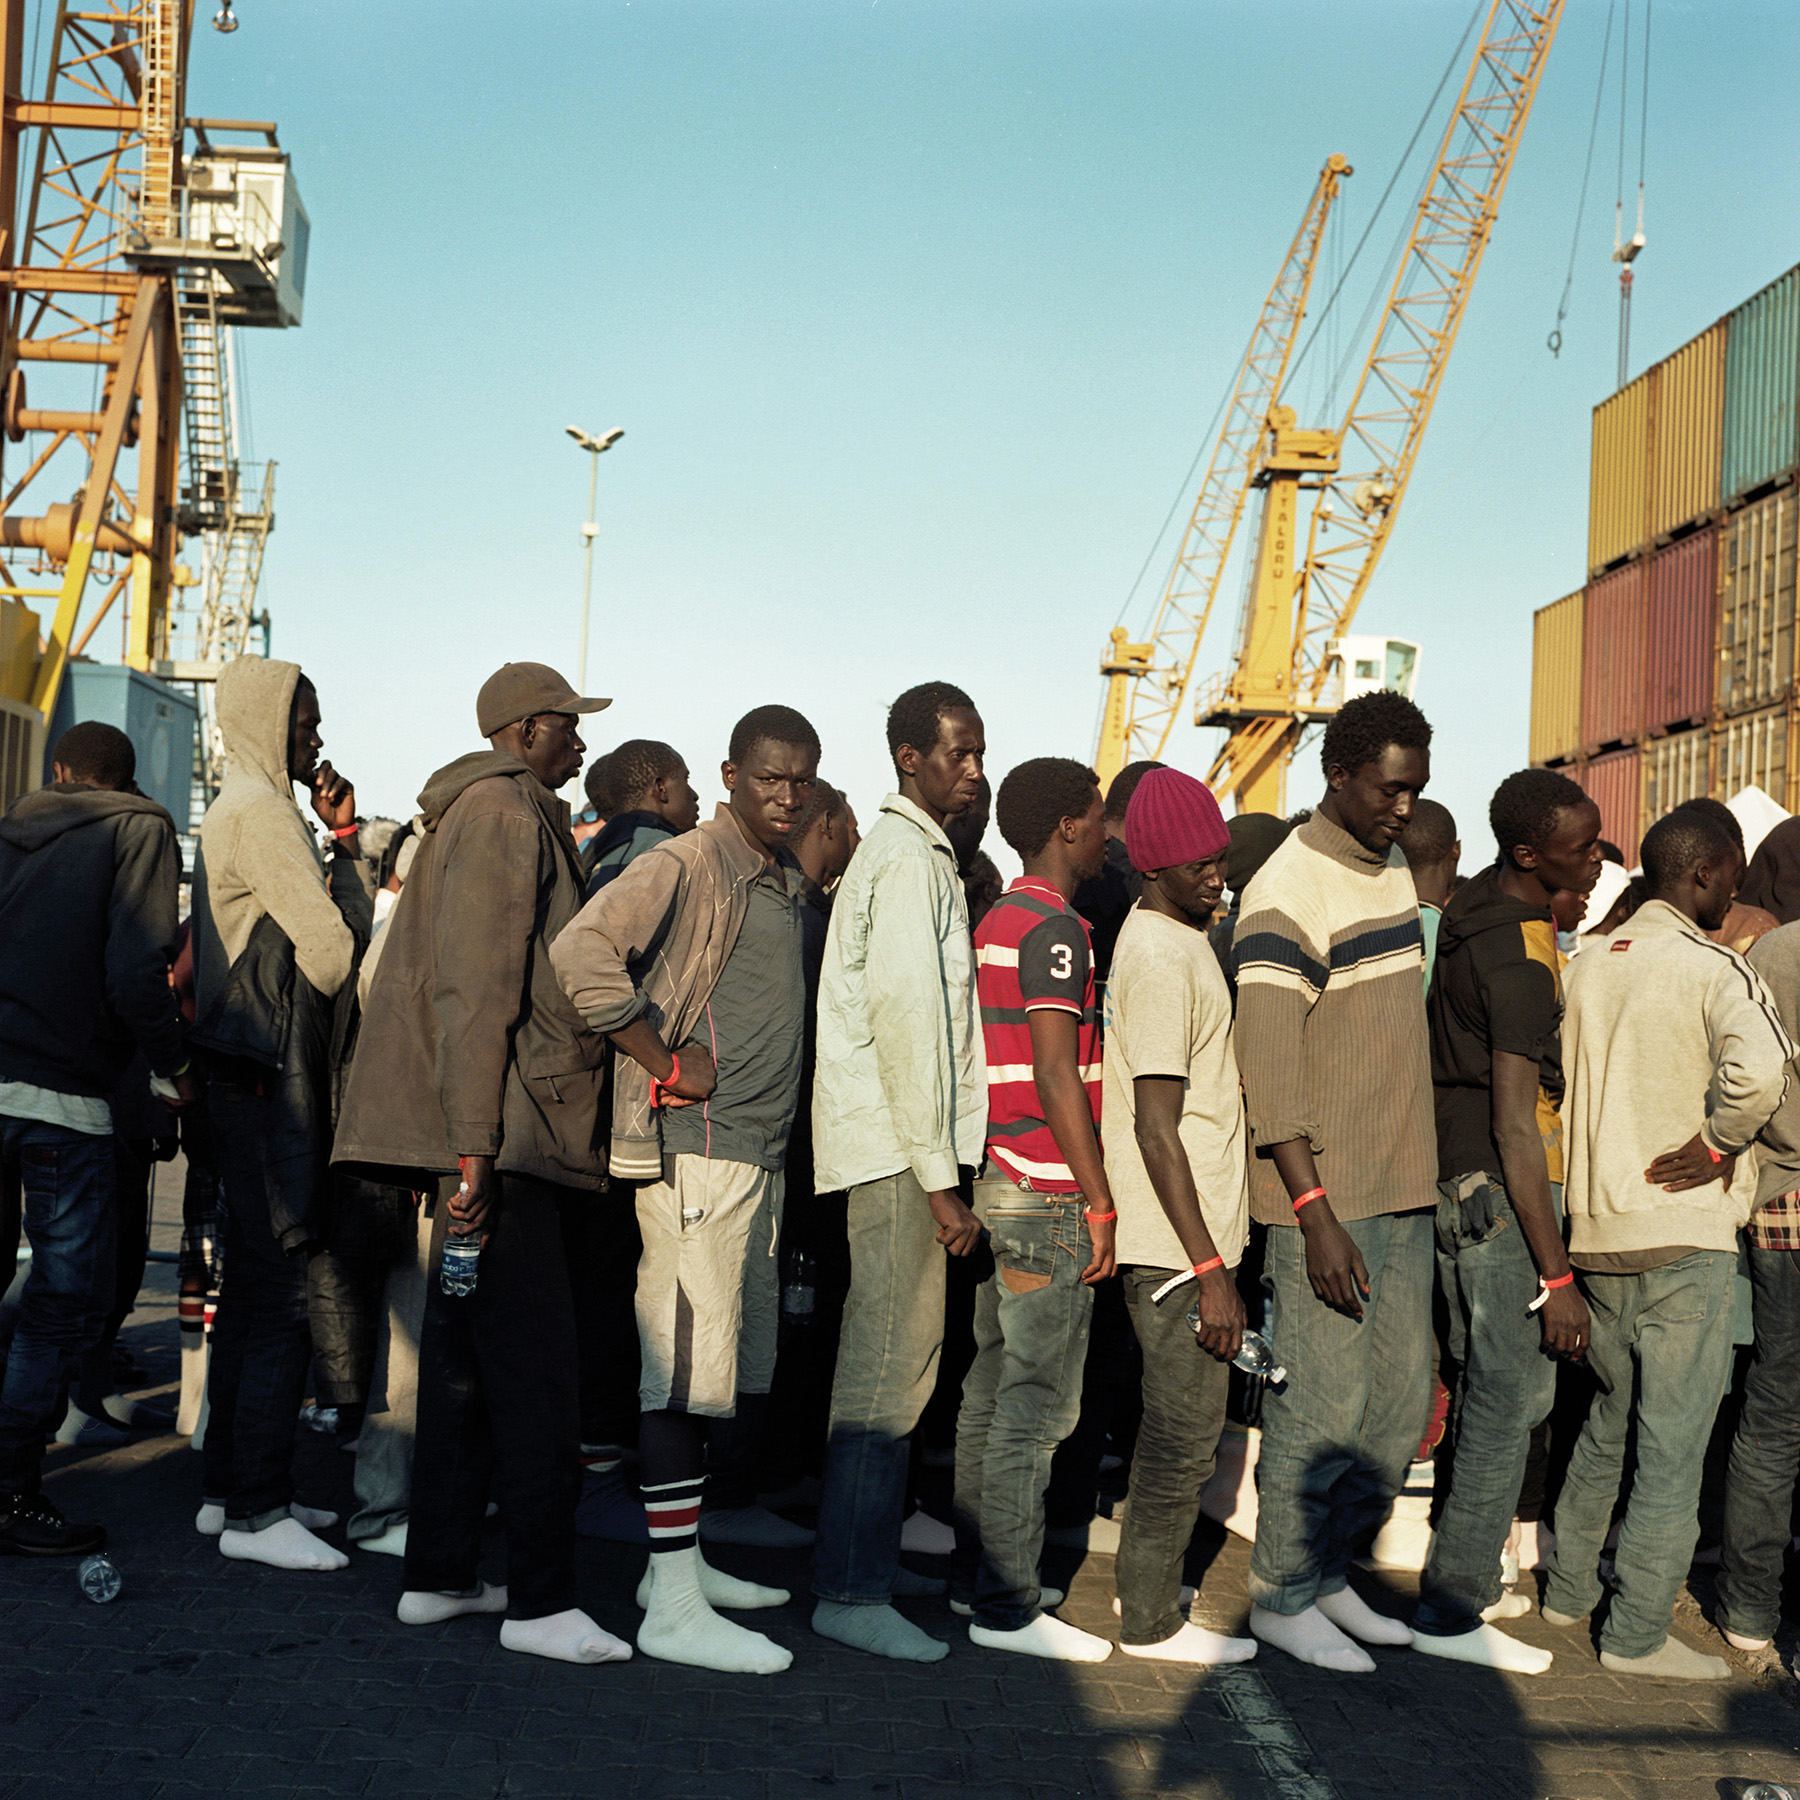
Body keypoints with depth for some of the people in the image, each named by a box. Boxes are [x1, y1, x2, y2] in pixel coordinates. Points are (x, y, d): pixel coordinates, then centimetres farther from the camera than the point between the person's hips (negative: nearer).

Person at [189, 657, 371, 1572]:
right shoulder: (259, 808, -11)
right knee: (282, 1296, -8)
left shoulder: (249, 806, 21)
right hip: (270, 1079, -11)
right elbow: (332, 946, -17)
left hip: (254, 1076, 11)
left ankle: (230, 1490, 23)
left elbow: (309, 929, 15)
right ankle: (255, 1509, -3)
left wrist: (340, 840, 7)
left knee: (253, 1290, 15)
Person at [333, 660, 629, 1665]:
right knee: (536, 1366, -9)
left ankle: (439, 1576, 21)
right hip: (505, 1132, -10)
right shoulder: (504, 811, -9)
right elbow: (473, 985, -18)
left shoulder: (519, 815, 23)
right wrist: (473, 1149, -22)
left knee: (469, 1360, 13)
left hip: (495, 1139, 10)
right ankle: (542, 1602, -5)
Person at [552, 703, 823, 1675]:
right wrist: (664, 1062, -18)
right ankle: (674, 1606, -4)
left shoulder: (785, 877, 18)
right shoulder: (686, 864, -10)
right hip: (695, 1153, -9)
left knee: (726, 1369, 14)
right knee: (684, 1372, -7)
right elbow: (582, 948, -23)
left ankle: (683, 1558, 26)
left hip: (757, 1151, 9)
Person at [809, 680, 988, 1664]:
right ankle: (851, 1591, -3)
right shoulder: (909, 858, -11)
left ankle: (866, 1561, 24)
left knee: (897, 1353, 15)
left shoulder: (909, 850, 20)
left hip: (899, 1143, 10)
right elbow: (905, 1017, -18)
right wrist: (939, 1177, -18)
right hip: (896, 1147, -10)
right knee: (891, 1365, -8)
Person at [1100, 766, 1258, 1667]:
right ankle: (1151, 1621, 10)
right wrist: (1210, 1270, -22)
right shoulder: (1162, 958, -18)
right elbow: (1156, 1128, -22)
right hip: (1179, 1243, -10)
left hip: (1190, 1235, 10)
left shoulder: (1179, 939, 14)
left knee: (1177, 1423, 18)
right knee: (1186, 1432, -1)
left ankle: (1148, 1587, 30)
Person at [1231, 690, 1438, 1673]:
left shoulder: (1394, 873, 13)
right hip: (1326, 1199, -8)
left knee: (1398, 1405, 12)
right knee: (1323, 1408, -2)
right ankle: (1281, 1598, 14)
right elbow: (1268, 1073, -18)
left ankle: (1328, 1573, 27)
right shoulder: (1286, 894, -15)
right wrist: (1317, 1216, -22)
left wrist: (1421, 1174, 20)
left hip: (1402, 1192, 8)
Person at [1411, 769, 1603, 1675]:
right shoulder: (1519, 958, -21)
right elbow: (1516, 1128, -23)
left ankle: (1468, 1580, 27)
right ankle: (1452, 1610, 5)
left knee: (1496, 1389, 17)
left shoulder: (1477, 910, 7)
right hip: (1497, 1192, -10)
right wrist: (1557, 1277, -21)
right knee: (1510, 1402, -3)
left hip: (1456, 1181, 10)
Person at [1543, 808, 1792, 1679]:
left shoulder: (1590, 964, 8)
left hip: (1593, 1231, 7)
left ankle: (1567, 1586, 30)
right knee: (1673, 1440, 2)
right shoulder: (1712, 966, -12)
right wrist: (1719, 1146, -16)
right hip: (1685, 1235, -6)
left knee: (1608, 1418, 22)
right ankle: (1638, 1633, 6)